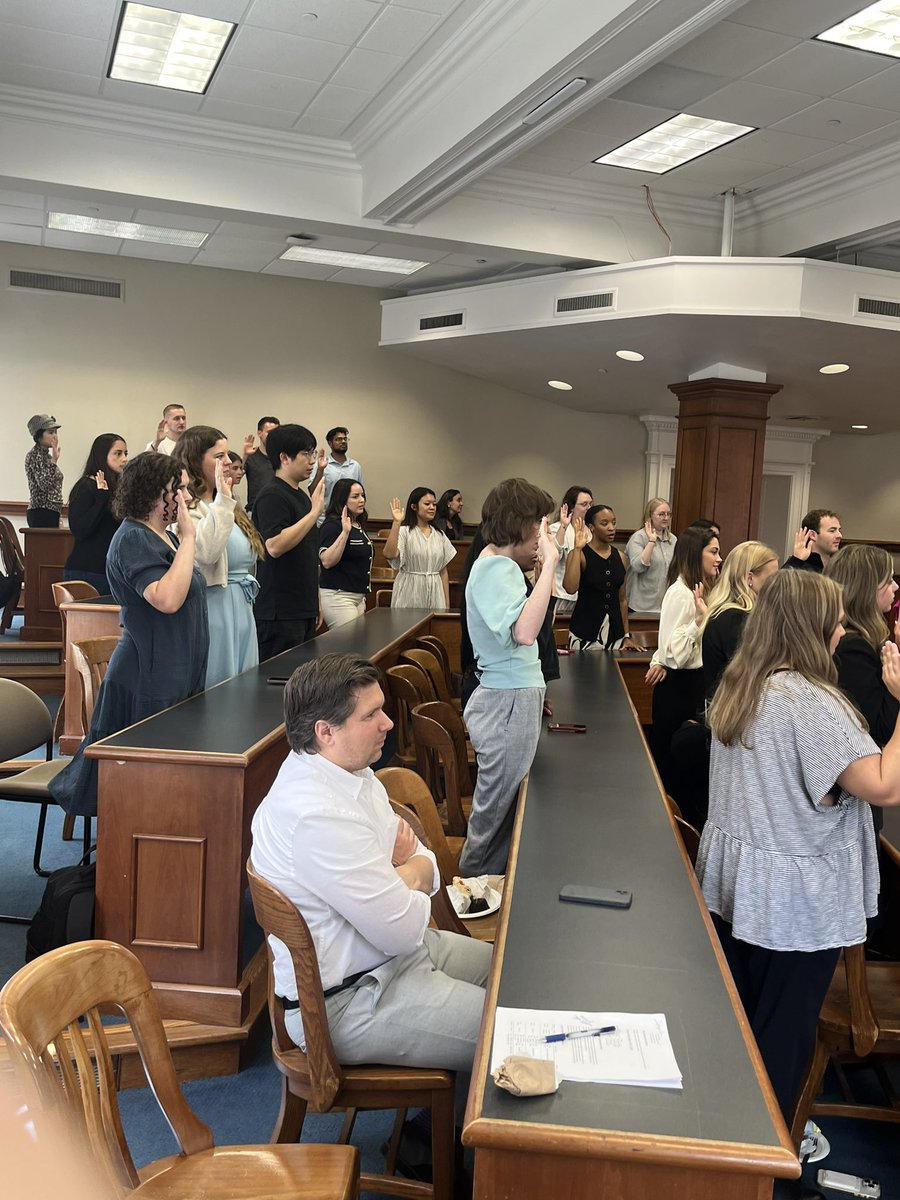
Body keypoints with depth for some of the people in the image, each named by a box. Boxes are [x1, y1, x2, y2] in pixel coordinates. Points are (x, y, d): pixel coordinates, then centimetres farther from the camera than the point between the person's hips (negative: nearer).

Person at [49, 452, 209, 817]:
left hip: (174, 674, 9)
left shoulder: (160, 536, 12)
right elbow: (167, 599, -30)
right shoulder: (132, 539, -16)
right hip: (148, 680, -9)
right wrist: (187, 538, -24)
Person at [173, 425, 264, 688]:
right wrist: (223, 500, -24)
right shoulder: (188, 508, -12)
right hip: (214, 611, -9)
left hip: (241, 610, 9)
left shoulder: (224, 506, 17)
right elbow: (205, 551, -30)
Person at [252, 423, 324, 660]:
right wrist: (314, 512, -22)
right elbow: (274, 546, -26)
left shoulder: (302, 496, 17)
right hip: (280, 612, -9)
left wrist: (315, 602, 23)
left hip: (304, 609, 9)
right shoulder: (272, 496, -12)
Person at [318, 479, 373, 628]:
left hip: (358, 597, 9)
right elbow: (327, 561, -23)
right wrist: (345, 532, -27)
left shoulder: (359, 527, 15)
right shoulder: (332, 525, -11)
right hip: (337, 596, -9)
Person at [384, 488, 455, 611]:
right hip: (410, 593, -4)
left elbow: (443, 571, 13)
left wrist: (447, 603, 11)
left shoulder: (439, 535, 12)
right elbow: (389, 554, -24)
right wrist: (396, 523, -28)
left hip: (434, 594, 4)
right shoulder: (404, 531, -5)